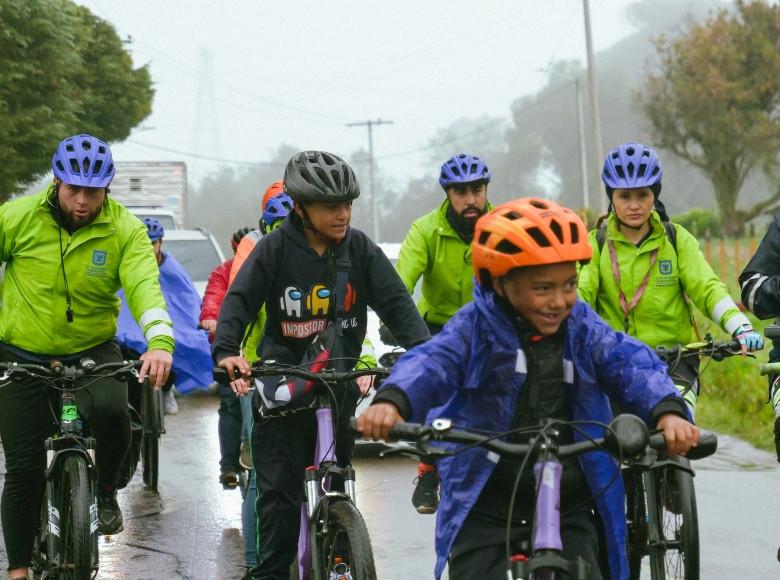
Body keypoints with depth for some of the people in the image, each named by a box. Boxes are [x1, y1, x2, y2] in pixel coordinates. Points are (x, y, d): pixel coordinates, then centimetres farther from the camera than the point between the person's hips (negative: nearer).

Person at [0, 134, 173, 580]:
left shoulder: (125, 230, -12)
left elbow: (144, 285, -25)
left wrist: (160, 342, -43)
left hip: (92, 350, 0)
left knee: (110, 410, -31)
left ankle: (106, 489, 0)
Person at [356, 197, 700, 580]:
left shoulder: (584, 328, 1)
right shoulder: (476, 328, -7)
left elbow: (632, 365, -13)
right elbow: (431, 362, -24)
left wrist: (667, 411, -36)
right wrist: (392, 401, -47)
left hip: (570, 508, 2)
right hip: (485, 507, -2)